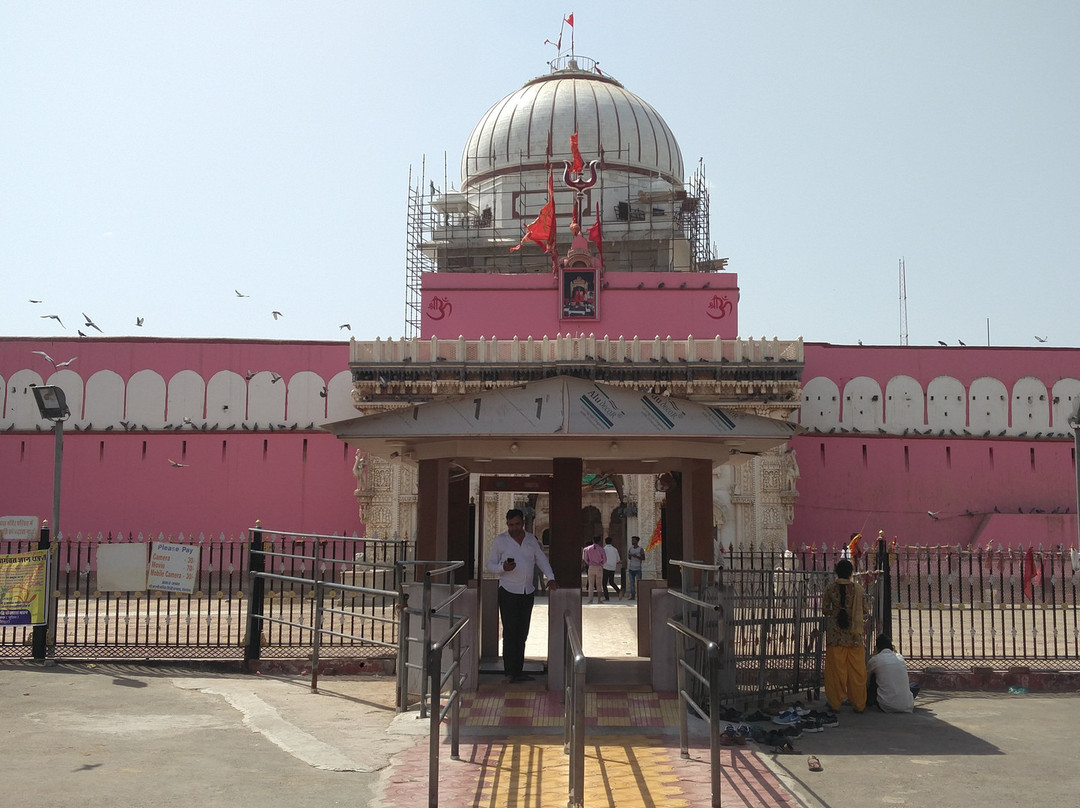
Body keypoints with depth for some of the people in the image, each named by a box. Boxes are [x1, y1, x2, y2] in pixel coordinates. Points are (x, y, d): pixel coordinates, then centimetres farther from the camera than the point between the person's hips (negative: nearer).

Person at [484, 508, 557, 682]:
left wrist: (550, 578, -6)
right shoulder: (500, 540, 1)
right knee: (510, 633, -7)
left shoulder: (531, 539, 11)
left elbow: (541, 559, 9)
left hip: (528, 592, 4)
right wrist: (503, 568, -18)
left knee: (522, 634, 7)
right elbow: (489, 565, 2)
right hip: (508, 592, -4)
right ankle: (510, 672, -4)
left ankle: (518, 671, 12)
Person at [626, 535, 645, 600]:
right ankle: (632, 596, 5)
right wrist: (629, 555, -2)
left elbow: (643, 558, -6)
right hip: (631, 568, 5)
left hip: (638, 569, -5)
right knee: (632, 583, 3)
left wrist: (636, 556, -19)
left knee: (638, 583, -6)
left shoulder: (641, 549, -3)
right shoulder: (630, 549, 12)